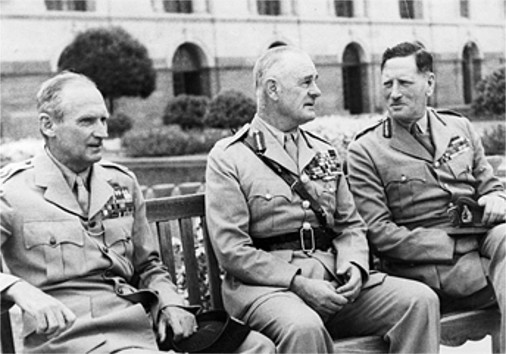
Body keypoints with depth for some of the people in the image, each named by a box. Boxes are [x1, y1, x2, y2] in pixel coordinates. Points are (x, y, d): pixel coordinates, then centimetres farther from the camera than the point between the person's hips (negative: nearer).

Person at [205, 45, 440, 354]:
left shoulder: (324, 153, 18)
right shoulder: (228, 158, -1)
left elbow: (351, 225, 20)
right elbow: (231, 249, -9)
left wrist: (355, 265, -3)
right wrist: (299, 283, -17)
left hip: (333, 280, 6)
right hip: (266, 283, -5)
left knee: (420, 300, -14)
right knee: (304, 328, -38)